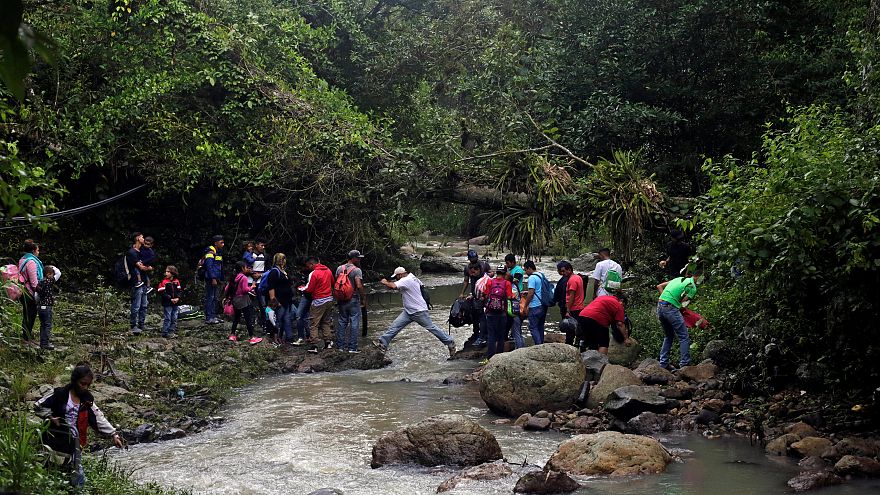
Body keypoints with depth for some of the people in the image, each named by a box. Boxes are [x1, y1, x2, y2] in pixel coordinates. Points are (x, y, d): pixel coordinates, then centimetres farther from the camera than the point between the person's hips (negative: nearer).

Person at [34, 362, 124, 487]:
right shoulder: (60, 394, -8)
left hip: (74, 442, 4)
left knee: (78, 478, 6)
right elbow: (38, 405, -3)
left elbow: (99, 419, 2)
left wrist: (113, 434, -8)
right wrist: (50, 417, -16)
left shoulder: (87, 400, 6)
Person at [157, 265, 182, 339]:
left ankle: (172, 332, 17)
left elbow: (180, 290, 9)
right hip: (167, 304, -5)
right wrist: (170, 299, -16)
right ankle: (165, 333, 0)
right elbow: (162, 293, -12)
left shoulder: (177, 281, 6)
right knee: (167, 318, -5)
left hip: (175, 303, 5)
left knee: (174, 319, 9)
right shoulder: (164, 282, -8)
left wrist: (178, 298, -10)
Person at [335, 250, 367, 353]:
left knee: (342, 322, 14)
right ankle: (352, 347, 0)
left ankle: (341, 345, 17)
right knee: (354, 323, 1)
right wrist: (364, 299, -12)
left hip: (342, 300, 6)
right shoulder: (357, 270, -13)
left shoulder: (339, 268, 5)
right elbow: (359, 286, -22)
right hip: (353, 300, -6)